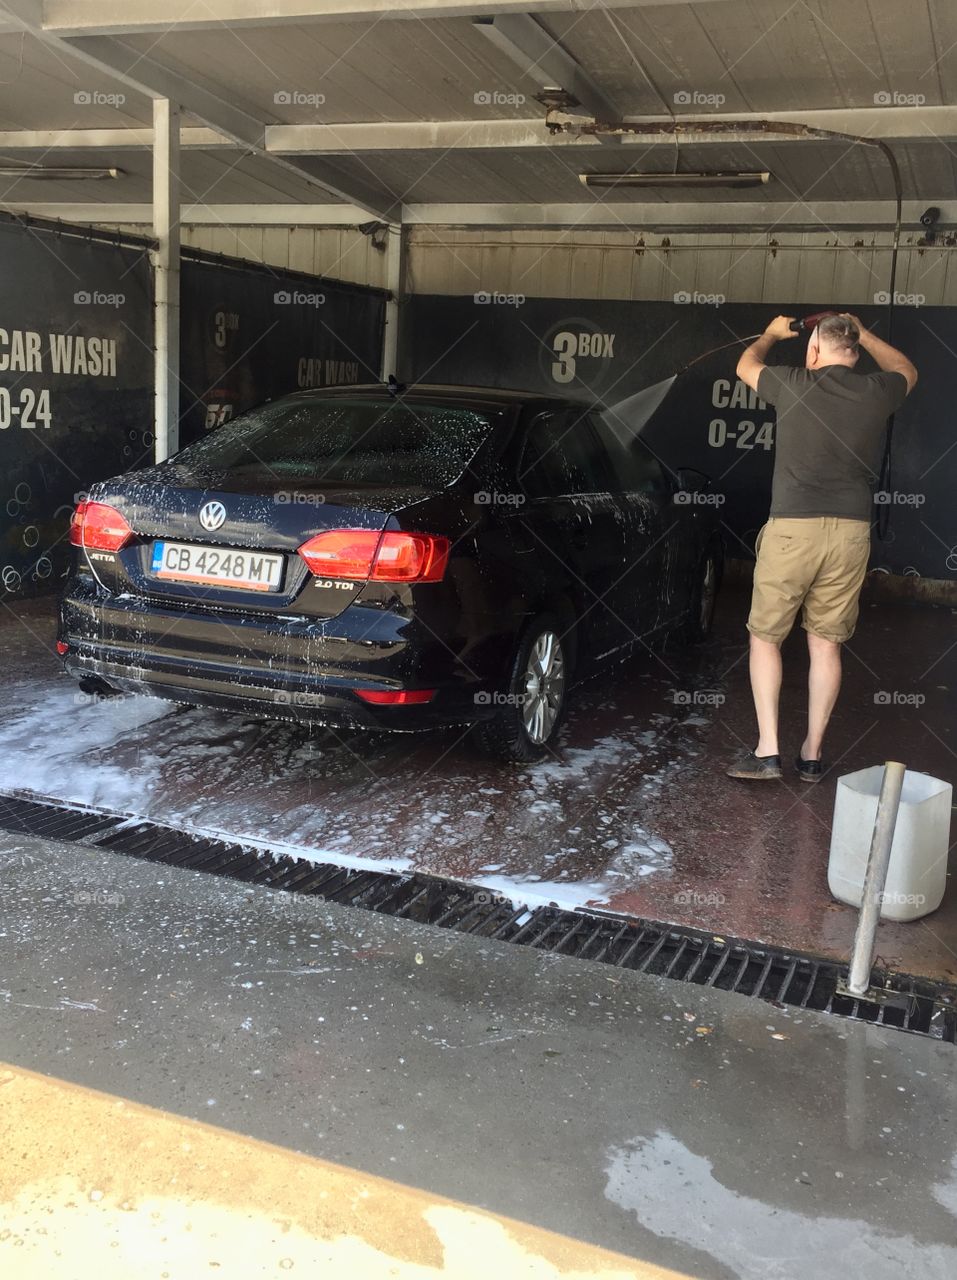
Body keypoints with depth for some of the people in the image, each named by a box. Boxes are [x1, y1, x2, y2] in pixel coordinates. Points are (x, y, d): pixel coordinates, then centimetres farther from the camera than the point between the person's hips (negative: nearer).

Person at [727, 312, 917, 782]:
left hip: (792, 528, -3)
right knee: (825, 643, 11)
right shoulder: (877, 392, 5)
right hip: (851, 532, 3)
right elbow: (906, 370, 31)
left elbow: (746, 365, 22)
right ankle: (811, 754, 16)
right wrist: (863, 334, 40)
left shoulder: (794, 385, -2)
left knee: (765, 637, 8)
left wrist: (770, 335, 41)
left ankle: (767, 751, 3)